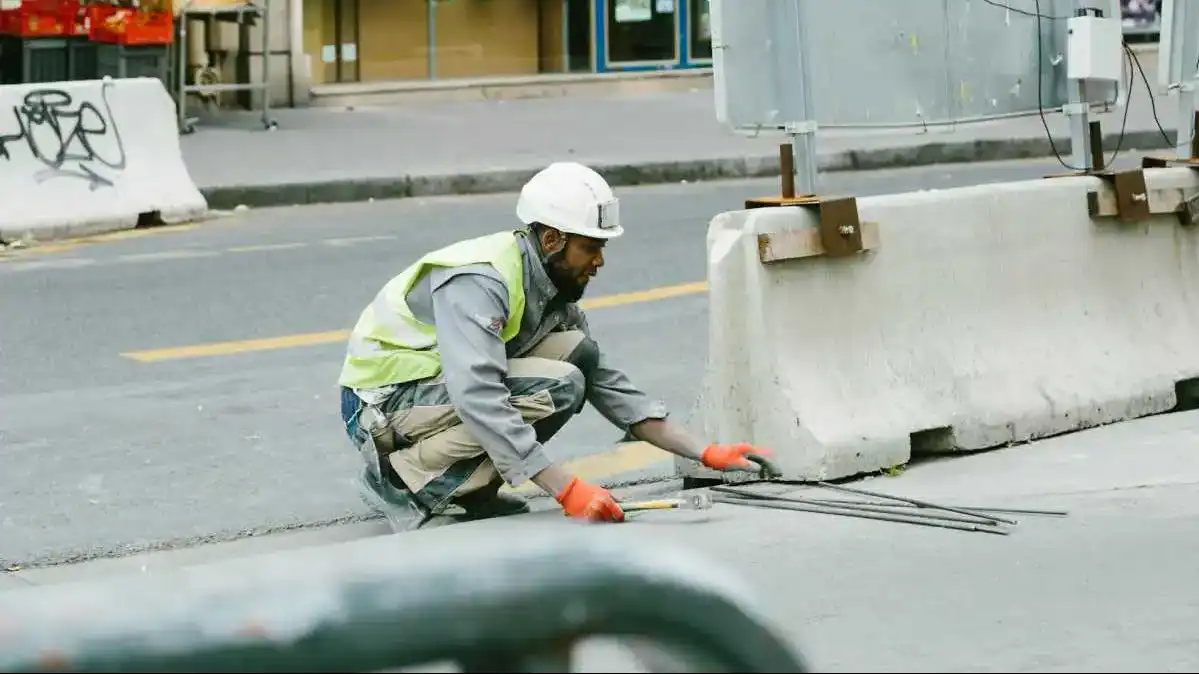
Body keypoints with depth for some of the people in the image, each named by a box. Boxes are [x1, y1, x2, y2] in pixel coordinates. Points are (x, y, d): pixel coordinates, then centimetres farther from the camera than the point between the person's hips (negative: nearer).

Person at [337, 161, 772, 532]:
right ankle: (401, 481, -16)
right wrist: (566, 490, -40)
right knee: (556, 389, -25)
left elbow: (608, 385, 6)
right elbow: (479, 399, -37)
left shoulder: (552, 288, 3)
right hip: (381, 403, -9)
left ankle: (471, 488, -1)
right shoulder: (478, 282, -26)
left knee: (578, 353, -5)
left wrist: (704, 454, -2)